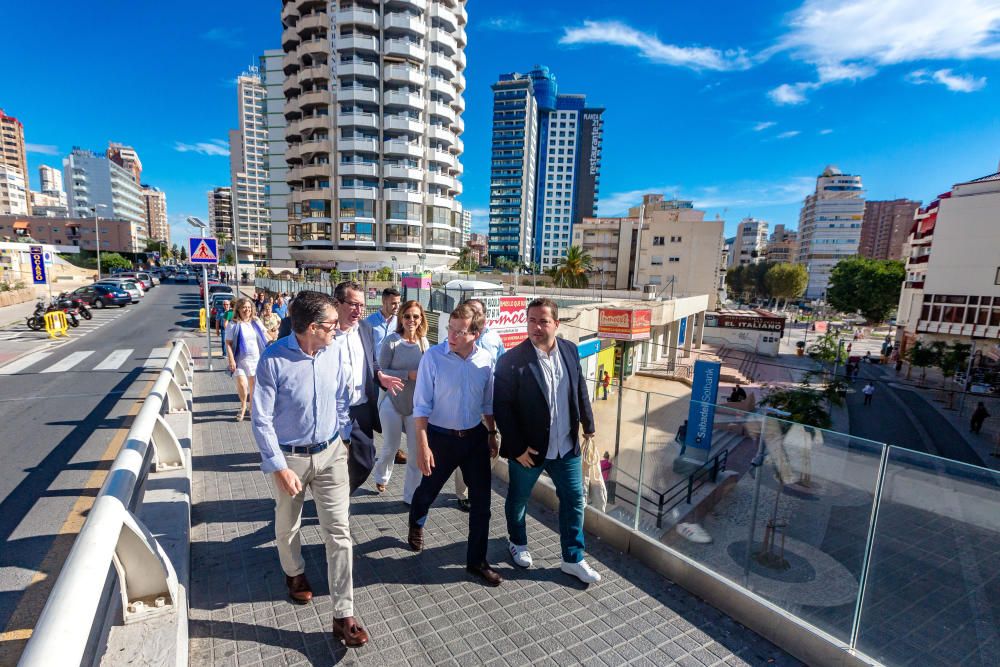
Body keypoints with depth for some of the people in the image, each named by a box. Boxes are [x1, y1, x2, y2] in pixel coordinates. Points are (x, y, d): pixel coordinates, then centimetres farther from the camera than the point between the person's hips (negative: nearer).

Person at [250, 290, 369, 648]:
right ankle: (295, 574, 53)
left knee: (338, 532, 1)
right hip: (290, 457, -2)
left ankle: (343, 615, 14)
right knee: (288, 526, 22)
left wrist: (344, 437, 9)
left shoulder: (337, 353, -8)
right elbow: (262, 420, -15)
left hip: (331, 453, 2)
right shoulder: (273, 360, -19)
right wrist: (279, 467, -16)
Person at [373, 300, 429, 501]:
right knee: (390, 447, 15)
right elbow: (381, 372, -12)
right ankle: (381, 477, 48)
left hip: (416, 405, 3)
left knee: (416, 453, 8)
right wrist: (408, 374, -21)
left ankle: (411, 496, 26)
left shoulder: (424, 342, -2)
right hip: (393, 403, -2)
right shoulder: (392, 341, -12)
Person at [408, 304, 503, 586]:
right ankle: (416, 525, 56)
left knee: (481, 501, 7)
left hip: (475, 436, 3)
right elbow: (422, 406, -14)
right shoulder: (433, 357, -18)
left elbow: (488, 403, 6)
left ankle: (477, 561, 29)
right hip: (441, 436, -2)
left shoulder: (485, 360, -7)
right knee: (428, 489, 21)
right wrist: (423, 446, -16)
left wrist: (492, 434, 11)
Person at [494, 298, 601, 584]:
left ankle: (573, 559, 32)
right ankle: (517, 542, 46)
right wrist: (517, 447, -17)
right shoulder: (511, 360, -19)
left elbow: (581, 390, 9)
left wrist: (588, 425, 14)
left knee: (574, 499, 13)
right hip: (527, 448, -3)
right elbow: (501, 407, -17)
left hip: (566, 446, 4)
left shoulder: (570, 350, -4)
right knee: (518, 498, 18)